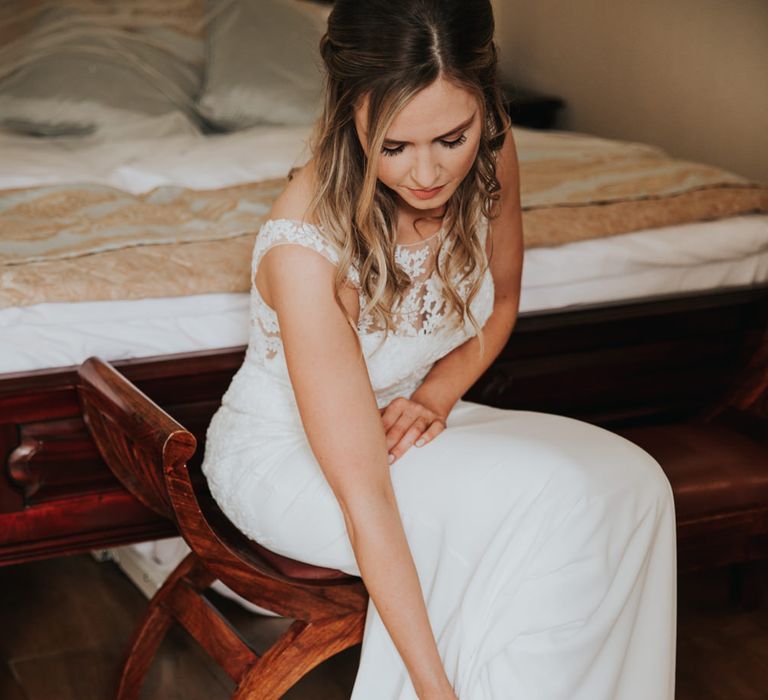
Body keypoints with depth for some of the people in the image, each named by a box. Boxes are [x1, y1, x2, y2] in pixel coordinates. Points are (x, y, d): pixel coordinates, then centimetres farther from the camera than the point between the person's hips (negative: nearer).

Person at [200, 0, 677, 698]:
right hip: (284, 453, -6)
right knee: (545, 508, -28)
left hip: (405, 415, 6)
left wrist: (436, 393, -12)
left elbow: (500, 302, 6)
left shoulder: (488, 155, -15)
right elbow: (363, 496, -33)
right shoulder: (305, 247, -33)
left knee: (629, 483, -17)